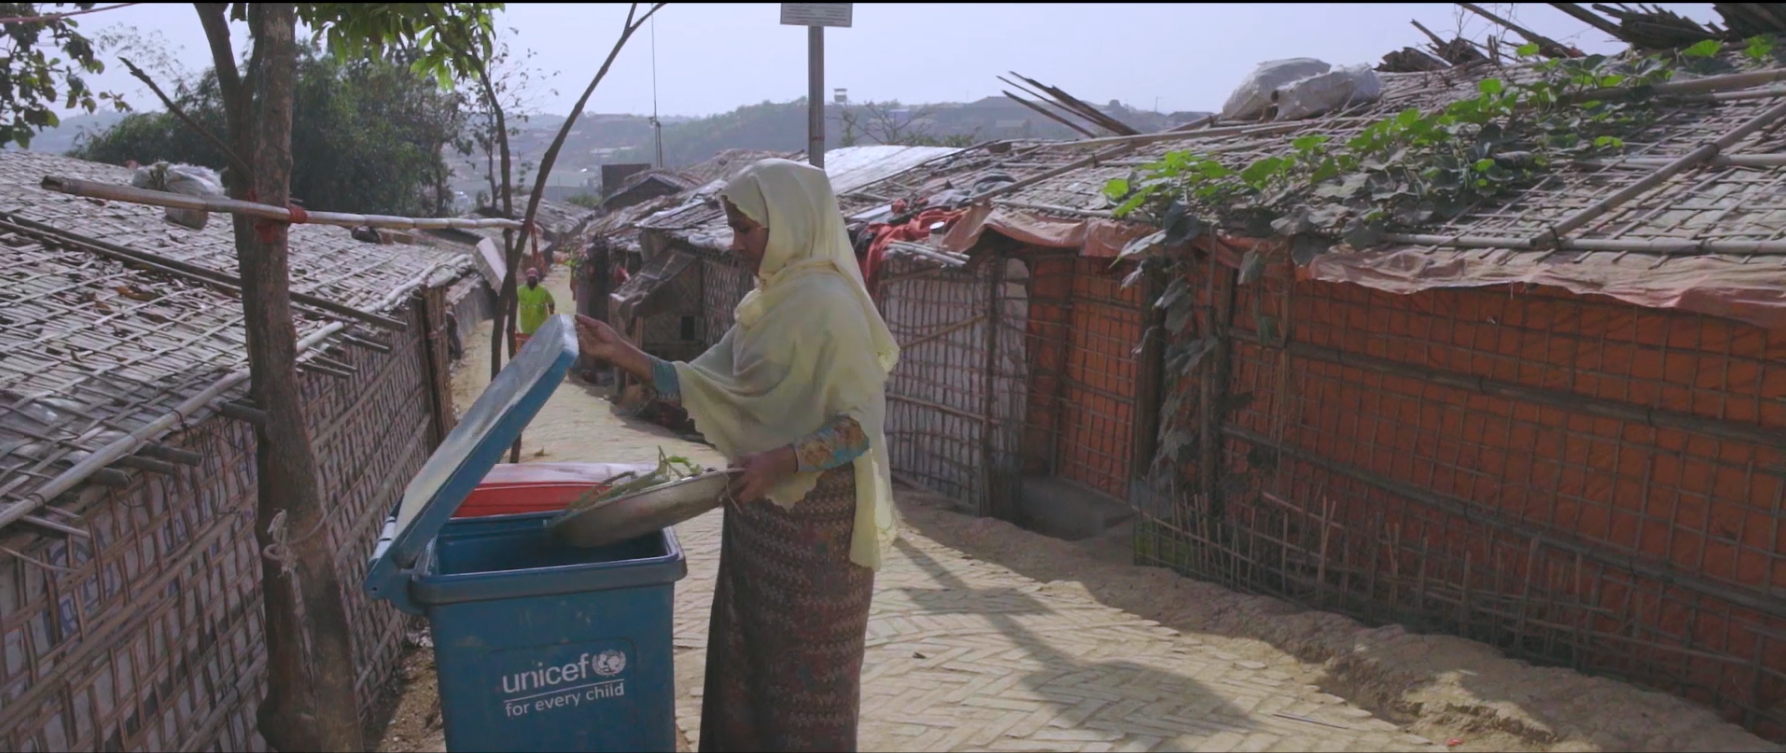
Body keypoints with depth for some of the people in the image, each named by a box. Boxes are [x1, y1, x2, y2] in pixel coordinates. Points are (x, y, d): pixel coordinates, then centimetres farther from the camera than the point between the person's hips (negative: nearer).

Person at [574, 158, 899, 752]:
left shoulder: (828, 305, -18)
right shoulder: (768, 302, 9)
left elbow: (862, 423, -20)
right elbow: (703, 385, 8)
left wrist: (781, 461, -26)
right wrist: (625, 356, -1)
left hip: (816, 516, -9)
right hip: (761, 508, 9)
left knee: (805, 664, 7)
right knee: (750, 652, 19)